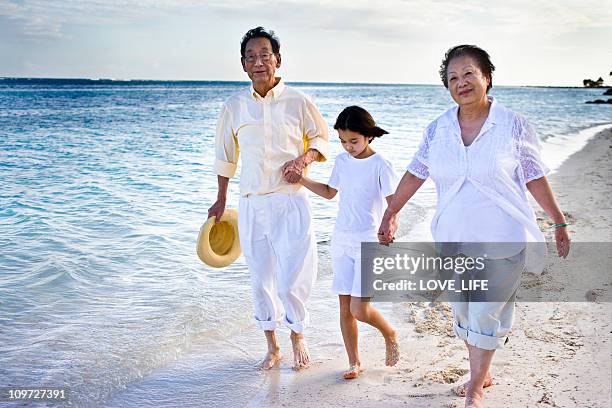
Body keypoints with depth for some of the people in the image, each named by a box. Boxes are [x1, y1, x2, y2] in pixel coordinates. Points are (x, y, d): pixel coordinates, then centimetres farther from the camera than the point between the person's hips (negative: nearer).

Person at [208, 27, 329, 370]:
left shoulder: (297, 101, -3)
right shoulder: (235, 106, 4)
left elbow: (321, 138, 9)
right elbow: (226, 156, 14)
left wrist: (304, 159, -12)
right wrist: (221, 201, 17)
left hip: (290, 203, -2)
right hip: (251, 205, 3)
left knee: (293, 281, -3)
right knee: (261, 280, 10)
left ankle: (298, 338, 25)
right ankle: (273, 347, 28)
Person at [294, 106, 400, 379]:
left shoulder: (380, 166, -10)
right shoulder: (342, 161, 7)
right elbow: (330, 192, 22)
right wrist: (301, 179, 13)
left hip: (368, 243, -5)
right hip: (341, 241, 6)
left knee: (359, 309, -10)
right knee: (345, 307, 7)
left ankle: (389, 334, 21)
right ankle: (354, 362, 21)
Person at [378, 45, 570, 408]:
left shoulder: (514, 125, -7)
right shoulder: (438, 129, 1)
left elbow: (534, 177, -1)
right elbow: (416, 173, 6)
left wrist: (560, 222, 2)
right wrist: (390, 214, 5)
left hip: (502, 240, -4)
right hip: (454, 238, 4)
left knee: (487, 313, 0)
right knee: (462, 310, 14)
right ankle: (482, 373, 36)